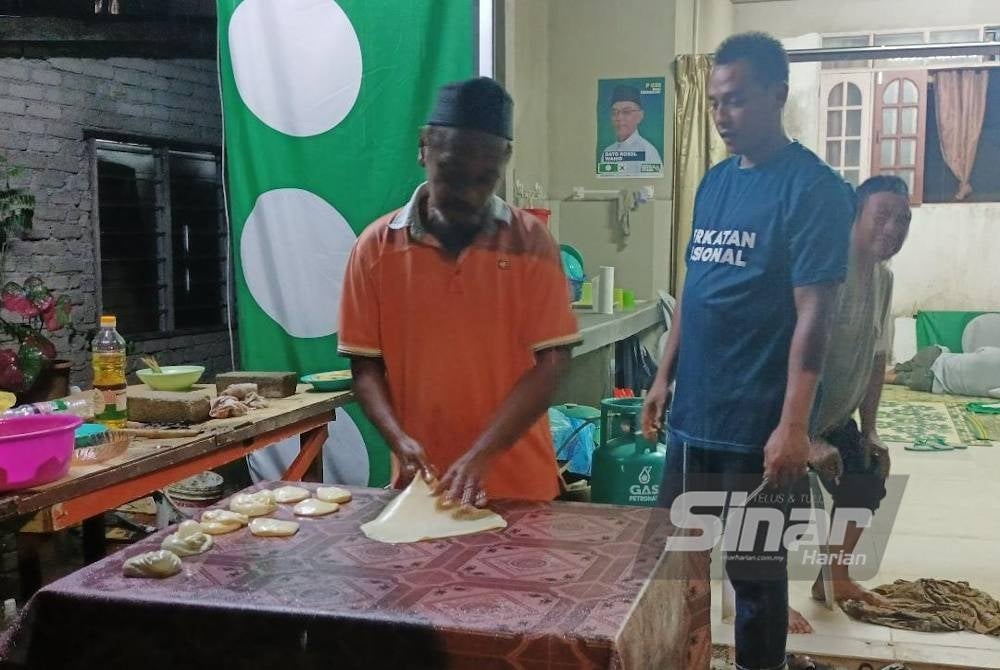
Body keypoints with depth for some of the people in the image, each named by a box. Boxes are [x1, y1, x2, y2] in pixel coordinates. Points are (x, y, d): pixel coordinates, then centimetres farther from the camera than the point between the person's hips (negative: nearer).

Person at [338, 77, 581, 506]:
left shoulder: (531, 242, -6)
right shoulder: (376, 246, -2)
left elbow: (549, 364, -9)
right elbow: (365, 366, 1)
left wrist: (482, 454, -18)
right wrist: (399, 440, -15)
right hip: (421, 479, 1)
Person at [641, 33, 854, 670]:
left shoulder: (814, 188, -11)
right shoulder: (714, 182, 11)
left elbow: (813, 314, -15)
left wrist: (793, 426, -19)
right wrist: (665, 377, 13)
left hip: (757, 425, -7)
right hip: (695, 414, 7)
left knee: (755, 570, 7)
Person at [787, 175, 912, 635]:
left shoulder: (883, 277, 1)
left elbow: (876, 358, 10)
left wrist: (869, 429, 8)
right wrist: (807, 438, -31)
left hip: (836, 413, 9)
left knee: (866, 484, 15)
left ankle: (834, 579, 32)